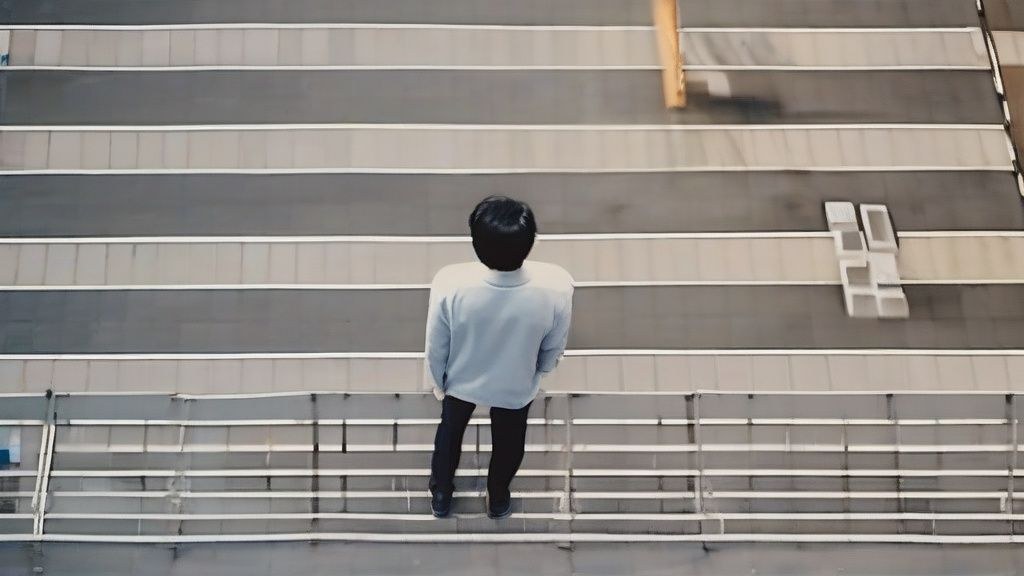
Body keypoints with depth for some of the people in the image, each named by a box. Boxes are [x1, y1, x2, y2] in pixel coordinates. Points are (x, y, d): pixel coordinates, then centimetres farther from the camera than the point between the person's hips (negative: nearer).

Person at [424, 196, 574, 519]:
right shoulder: (556, 287, -36)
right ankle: (498, 499, 58)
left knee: (450, 431, 32)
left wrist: (436, 381, 4)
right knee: (508, 440, 32)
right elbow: (554, 348, -15)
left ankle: (441, 495, 57)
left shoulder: (451, 284, -38)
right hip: (517, 387, 0)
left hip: (461, 381, 0)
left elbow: (436, 347, -18)